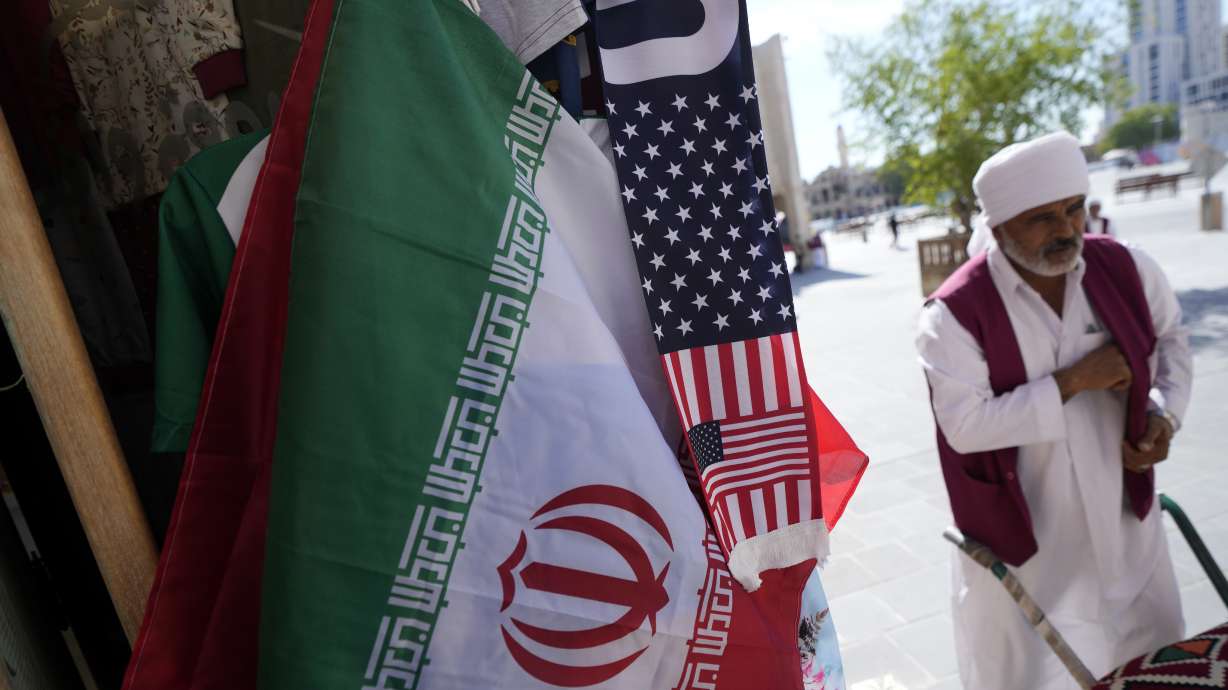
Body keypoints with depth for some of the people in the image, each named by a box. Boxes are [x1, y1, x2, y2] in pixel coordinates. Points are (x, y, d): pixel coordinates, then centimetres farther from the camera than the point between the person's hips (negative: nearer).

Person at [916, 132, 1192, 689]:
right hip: (1020, 536, -5)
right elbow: (965, 426, -27)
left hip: (1122, 520, 5)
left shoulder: (1127, 270, -6)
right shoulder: (955, 312, -23)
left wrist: (1166, 413, -3)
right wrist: (1074, 381, -25)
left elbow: (1170, 337, 14)